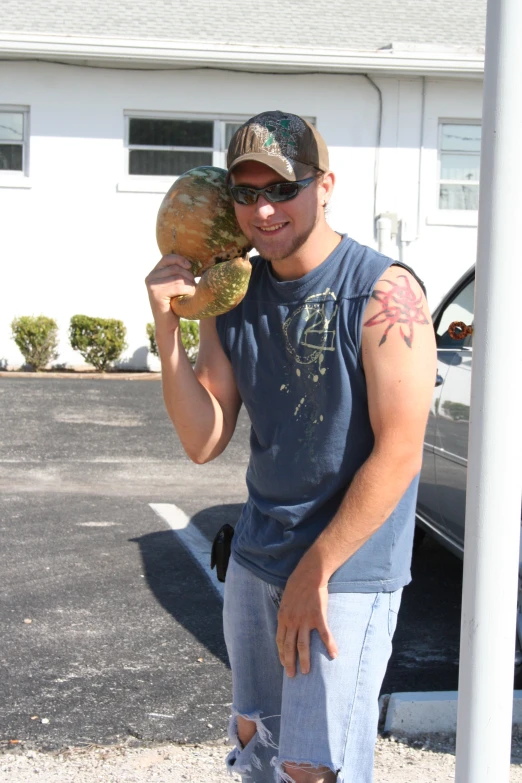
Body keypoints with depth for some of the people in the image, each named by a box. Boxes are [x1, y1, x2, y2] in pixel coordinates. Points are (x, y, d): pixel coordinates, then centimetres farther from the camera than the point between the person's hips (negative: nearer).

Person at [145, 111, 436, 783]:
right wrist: (166, 325, -13)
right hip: (255, 556, 6)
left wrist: (314, 573, -15)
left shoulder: (383, 293, -16)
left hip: (349, 570, -6)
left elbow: (399, 454, -18)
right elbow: (203, 442, -1)